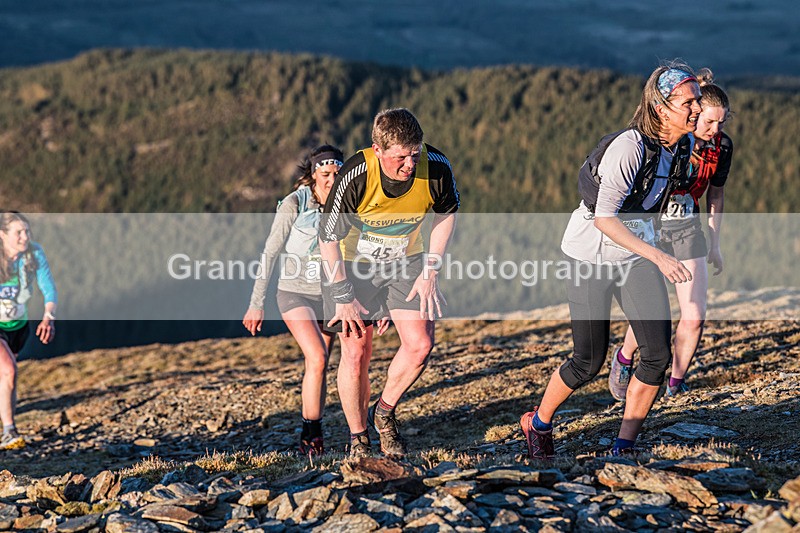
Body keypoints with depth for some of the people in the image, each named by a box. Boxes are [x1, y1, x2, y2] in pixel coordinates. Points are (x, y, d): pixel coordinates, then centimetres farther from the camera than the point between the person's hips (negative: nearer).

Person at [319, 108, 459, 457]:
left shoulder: (436, 167, -24)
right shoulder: (355, 177, -33)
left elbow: (446, 213, -1)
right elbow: (328, 237, -19)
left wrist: (431, 270, -3)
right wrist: (343, 296, -16)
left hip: (406, 259, 3)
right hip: (352, 262, -3)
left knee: (420, 345, -9)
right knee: (356, 354, -4)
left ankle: (384, 412, 17)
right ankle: (358, 438, 15)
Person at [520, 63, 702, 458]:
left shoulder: (683, 145, -5)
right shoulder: (630, 146, -28)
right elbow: (603, 218, -30)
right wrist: (659, 258, -37)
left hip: (638, 252, 6)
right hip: (592, 253, -6)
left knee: (658, 354, -7)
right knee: (589, 362, 1)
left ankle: (624, 448, 6)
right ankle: (538, 423, 29)